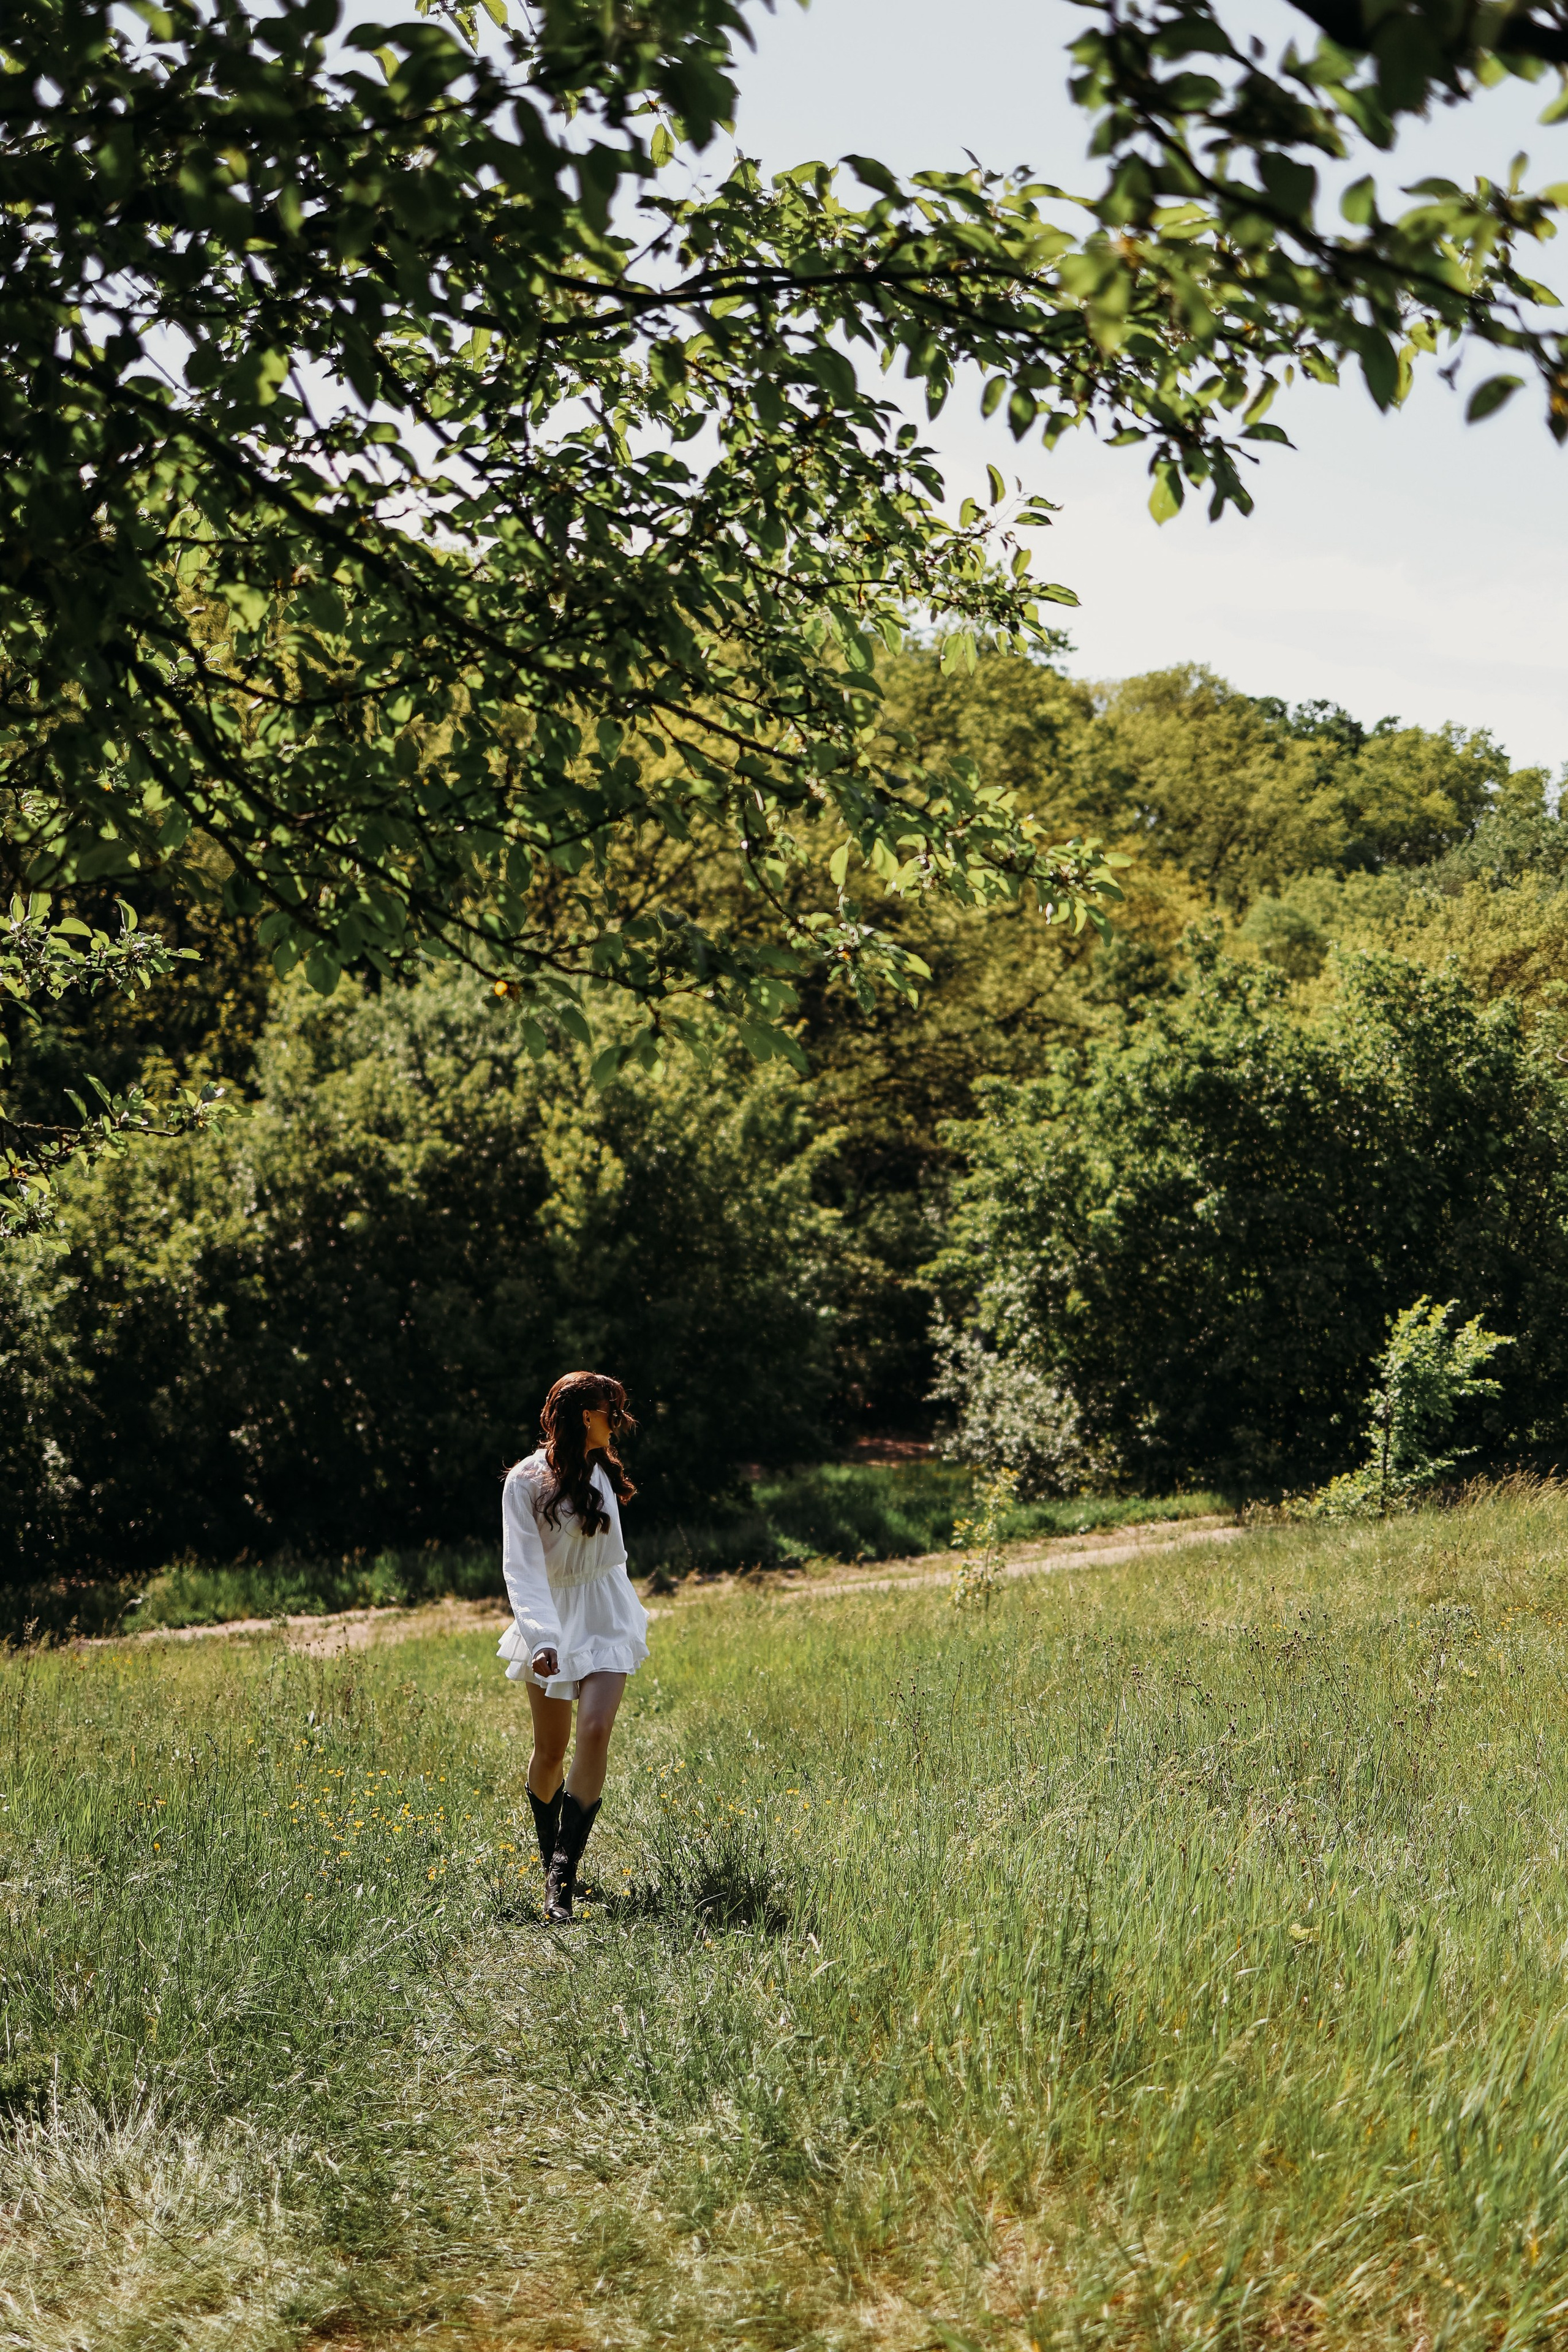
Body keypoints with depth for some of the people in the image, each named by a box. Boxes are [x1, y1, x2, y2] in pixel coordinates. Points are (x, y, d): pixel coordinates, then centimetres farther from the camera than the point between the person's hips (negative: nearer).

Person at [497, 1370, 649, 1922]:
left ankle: (563, 1874, -17)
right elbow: (522, 1568, -20)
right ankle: (550, 1860, 30)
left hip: (606, 1617, 3)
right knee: (550, 1748, 4)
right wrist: (541, 1638, -32)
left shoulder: (601, 1470, 6)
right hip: (552, 1619, -3)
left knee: (595, 1731, -16)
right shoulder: (526, 1482, -13)